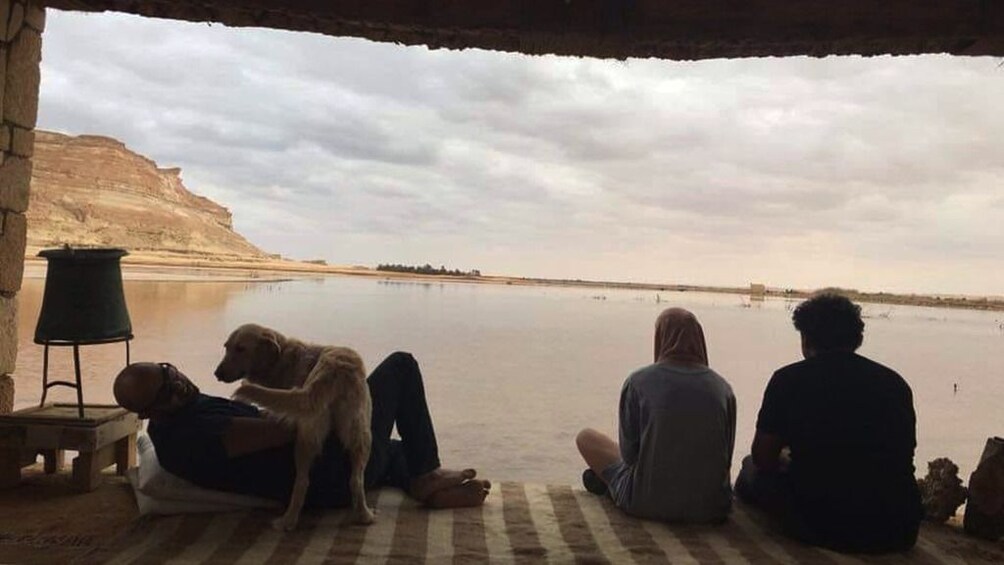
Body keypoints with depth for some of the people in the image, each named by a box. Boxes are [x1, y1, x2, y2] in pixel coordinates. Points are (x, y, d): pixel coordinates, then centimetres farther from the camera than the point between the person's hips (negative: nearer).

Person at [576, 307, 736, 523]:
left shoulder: (638, 382, -11)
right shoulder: (723, 388, -3)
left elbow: (629, 454, -5)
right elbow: (726, 458, 5)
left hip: (648, 504, -2)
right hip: (712, 508, 3)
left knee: (586, 437, 15)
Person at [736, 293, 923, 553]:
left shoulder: (788, 379, -3)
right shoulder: (895, 382, 6)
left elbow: (763, 459, 3)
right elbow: (901, 460, 17)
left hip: (820, 527, -4)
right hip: (897, 532, 4)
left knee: (753, 471, 20)